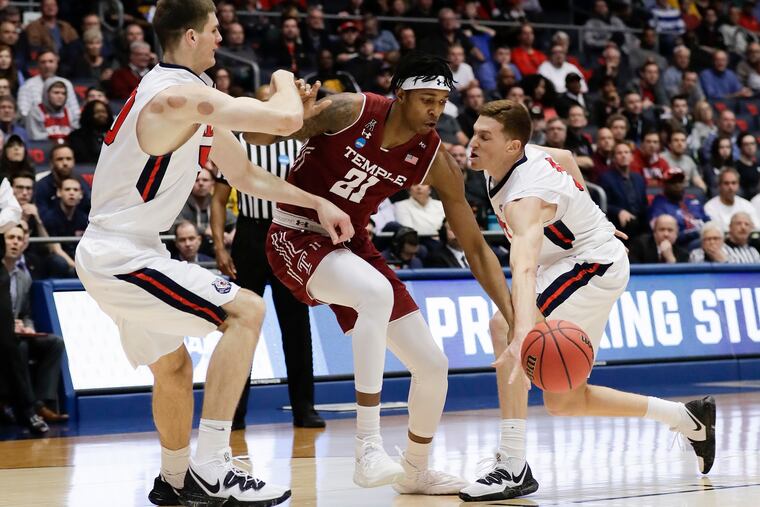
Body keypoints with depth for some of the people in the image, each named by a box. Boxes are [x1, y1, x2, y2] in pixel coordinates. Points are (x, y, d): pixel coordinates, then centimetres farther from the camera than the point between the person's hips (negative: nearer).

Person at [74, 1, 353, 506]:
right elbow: (285, 119, -27)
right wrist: (284, 81, -4)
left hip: (111, 255, 10)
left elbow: (245, 173, 21)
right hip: (122, 256, -10)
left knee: (173, 368, 24)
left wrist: (317, 202, 12)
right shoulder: (183, 95, -20)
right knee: (246, 310, -16)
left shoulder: (192, 98, 13)